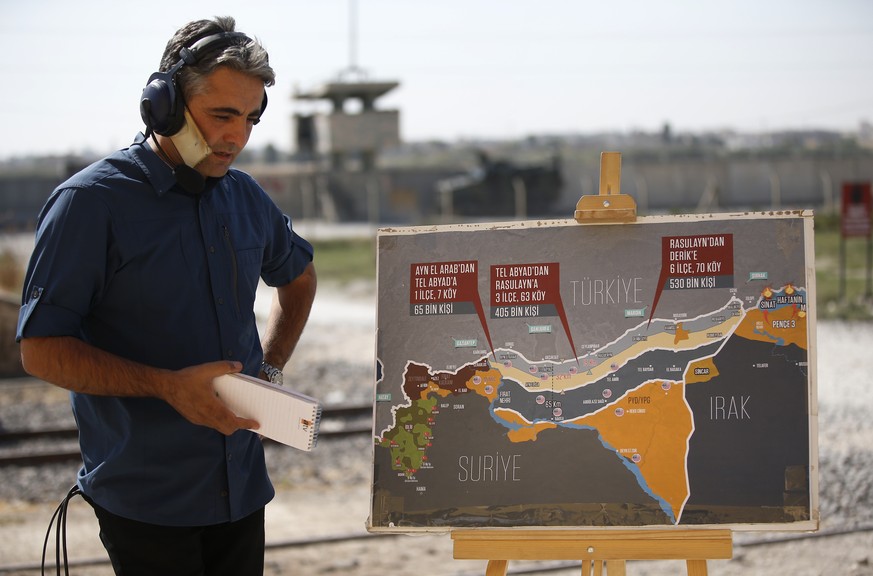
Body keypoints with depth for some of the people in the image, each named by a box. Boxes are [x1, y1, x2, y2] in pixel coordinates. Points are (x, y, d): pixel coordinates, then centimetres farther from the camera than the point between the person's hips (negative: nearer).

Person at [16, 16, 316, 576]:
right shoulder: (92, 202, -11)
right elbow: (41, 350, -14)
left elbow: (298, 276, 30)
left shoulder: (246, 197, 9)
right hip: (145, 502, -6)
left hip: (242, 486, 6)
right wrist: (169, 386, -23)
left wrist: (270, 367, 13)